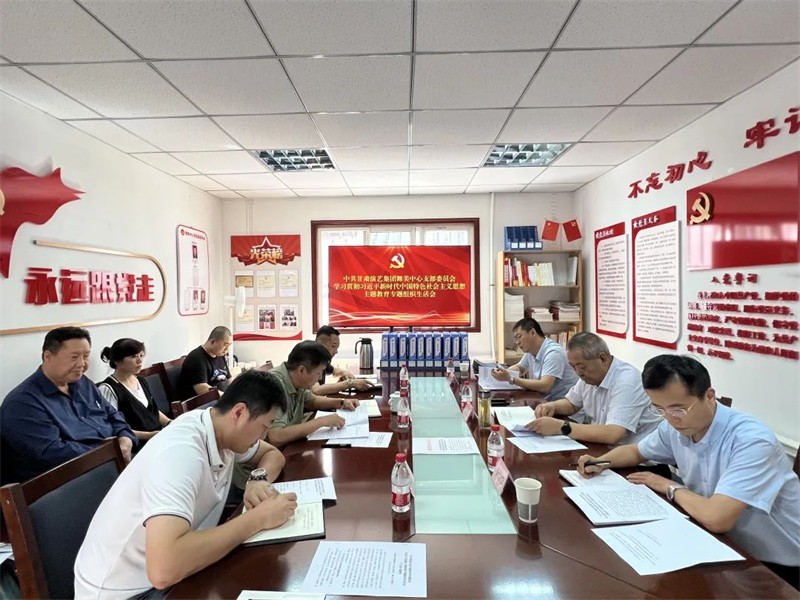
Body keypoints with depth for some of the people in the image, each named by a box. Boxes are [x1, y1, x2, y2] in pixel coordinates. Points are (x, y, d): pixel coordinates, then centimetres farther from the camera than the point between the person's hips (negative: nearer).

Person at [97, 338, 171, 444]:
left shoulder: (141, 381, 18)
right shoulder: (108, 388, -8)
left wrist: (170, 423, 7)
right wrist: (148, 435, -19)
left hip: (159, 435, 8)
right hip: (137, 444, -8)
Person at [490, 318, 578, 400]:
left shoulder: (553, 353, -21)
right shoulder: (530, 350, 4)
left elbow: (544, 387, -30)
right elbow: (518, 367, 22)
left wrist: (510, 378, -27)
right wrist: (503, 372, -1)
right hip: (546, 399, 7)